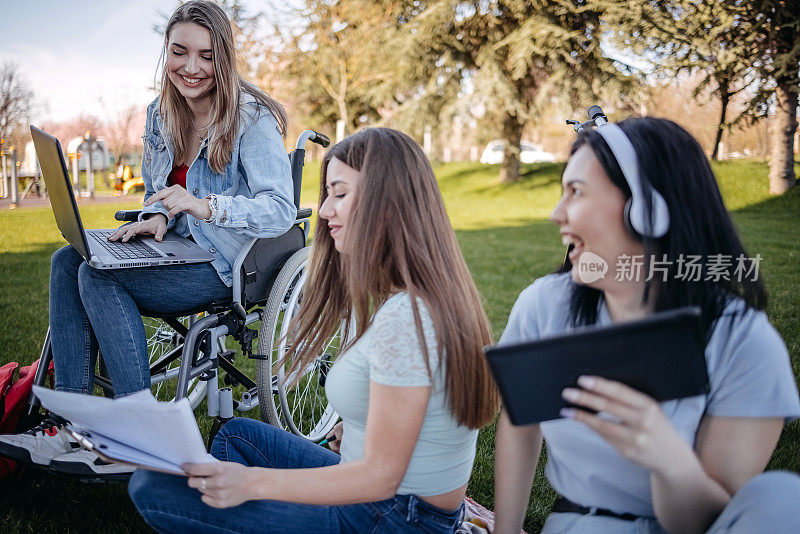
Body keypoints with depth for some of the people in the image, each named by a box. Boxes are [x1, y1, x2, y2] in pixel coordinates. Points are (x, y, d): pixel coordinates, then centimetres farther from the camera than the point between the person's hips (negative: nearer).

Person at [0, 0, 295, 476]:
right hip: (184, 252, 8)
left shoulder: (252, 119, -15)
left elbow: (281, 210, -24)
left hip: (231, 267, -8)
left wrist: (205, 206, -38)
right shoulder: (162, 115, 9)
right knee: (68, 260, -9)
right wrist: (156, 217, -5)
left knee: (98, 276, -22)